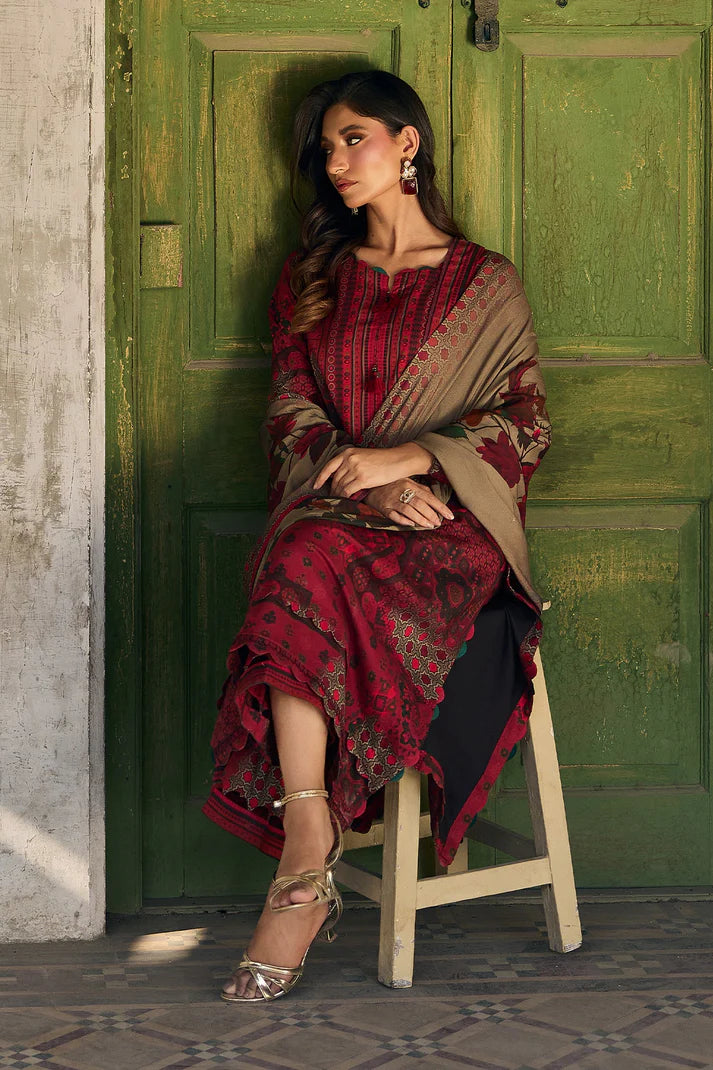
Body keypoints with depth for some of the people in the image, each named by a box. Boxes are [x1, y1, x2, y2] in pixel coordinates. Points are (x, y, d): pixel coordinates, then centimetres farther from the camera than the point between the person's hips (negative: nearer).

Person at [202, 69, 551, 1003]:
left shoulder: (487, 284, 13)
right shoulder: (310, 280, 22)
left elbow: (523, 423, 4)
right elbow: (290, 414, 10)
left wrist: (407, 457, -13)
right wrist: (369, 484, -10)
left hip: (452, 519, -2)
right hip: (328, 502, 2)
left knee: (315, 572, -36)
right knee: (309, 564, -37)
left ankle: (301, 866, -36)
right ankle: (312, 871, -42)